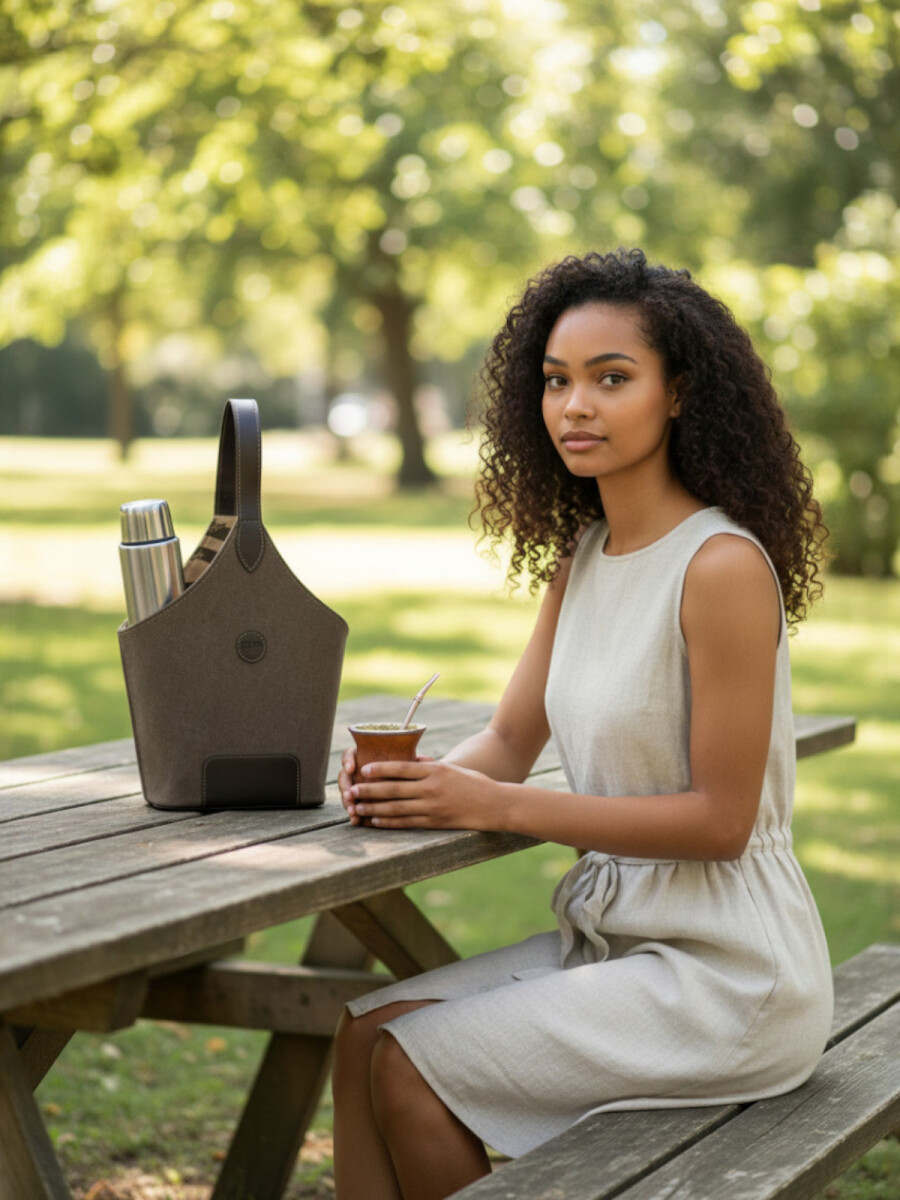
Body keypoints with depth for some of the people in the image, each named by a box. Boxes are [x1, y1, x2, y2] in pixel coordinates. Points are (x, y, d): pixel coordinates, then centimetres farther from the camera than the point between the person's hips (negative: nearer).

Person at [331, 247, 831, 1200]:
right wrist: (425, 781, -13)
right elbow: (510, 738, 10)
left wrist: (498, 806, -23)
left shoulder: (722, 566, -19)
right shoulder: (579, 556, 8)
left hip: (726, 974, -8)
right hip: (608, 934, 8)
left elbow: (721, 819, -19)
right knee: (362, 1033, -3)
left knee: (413, 1069, -13)